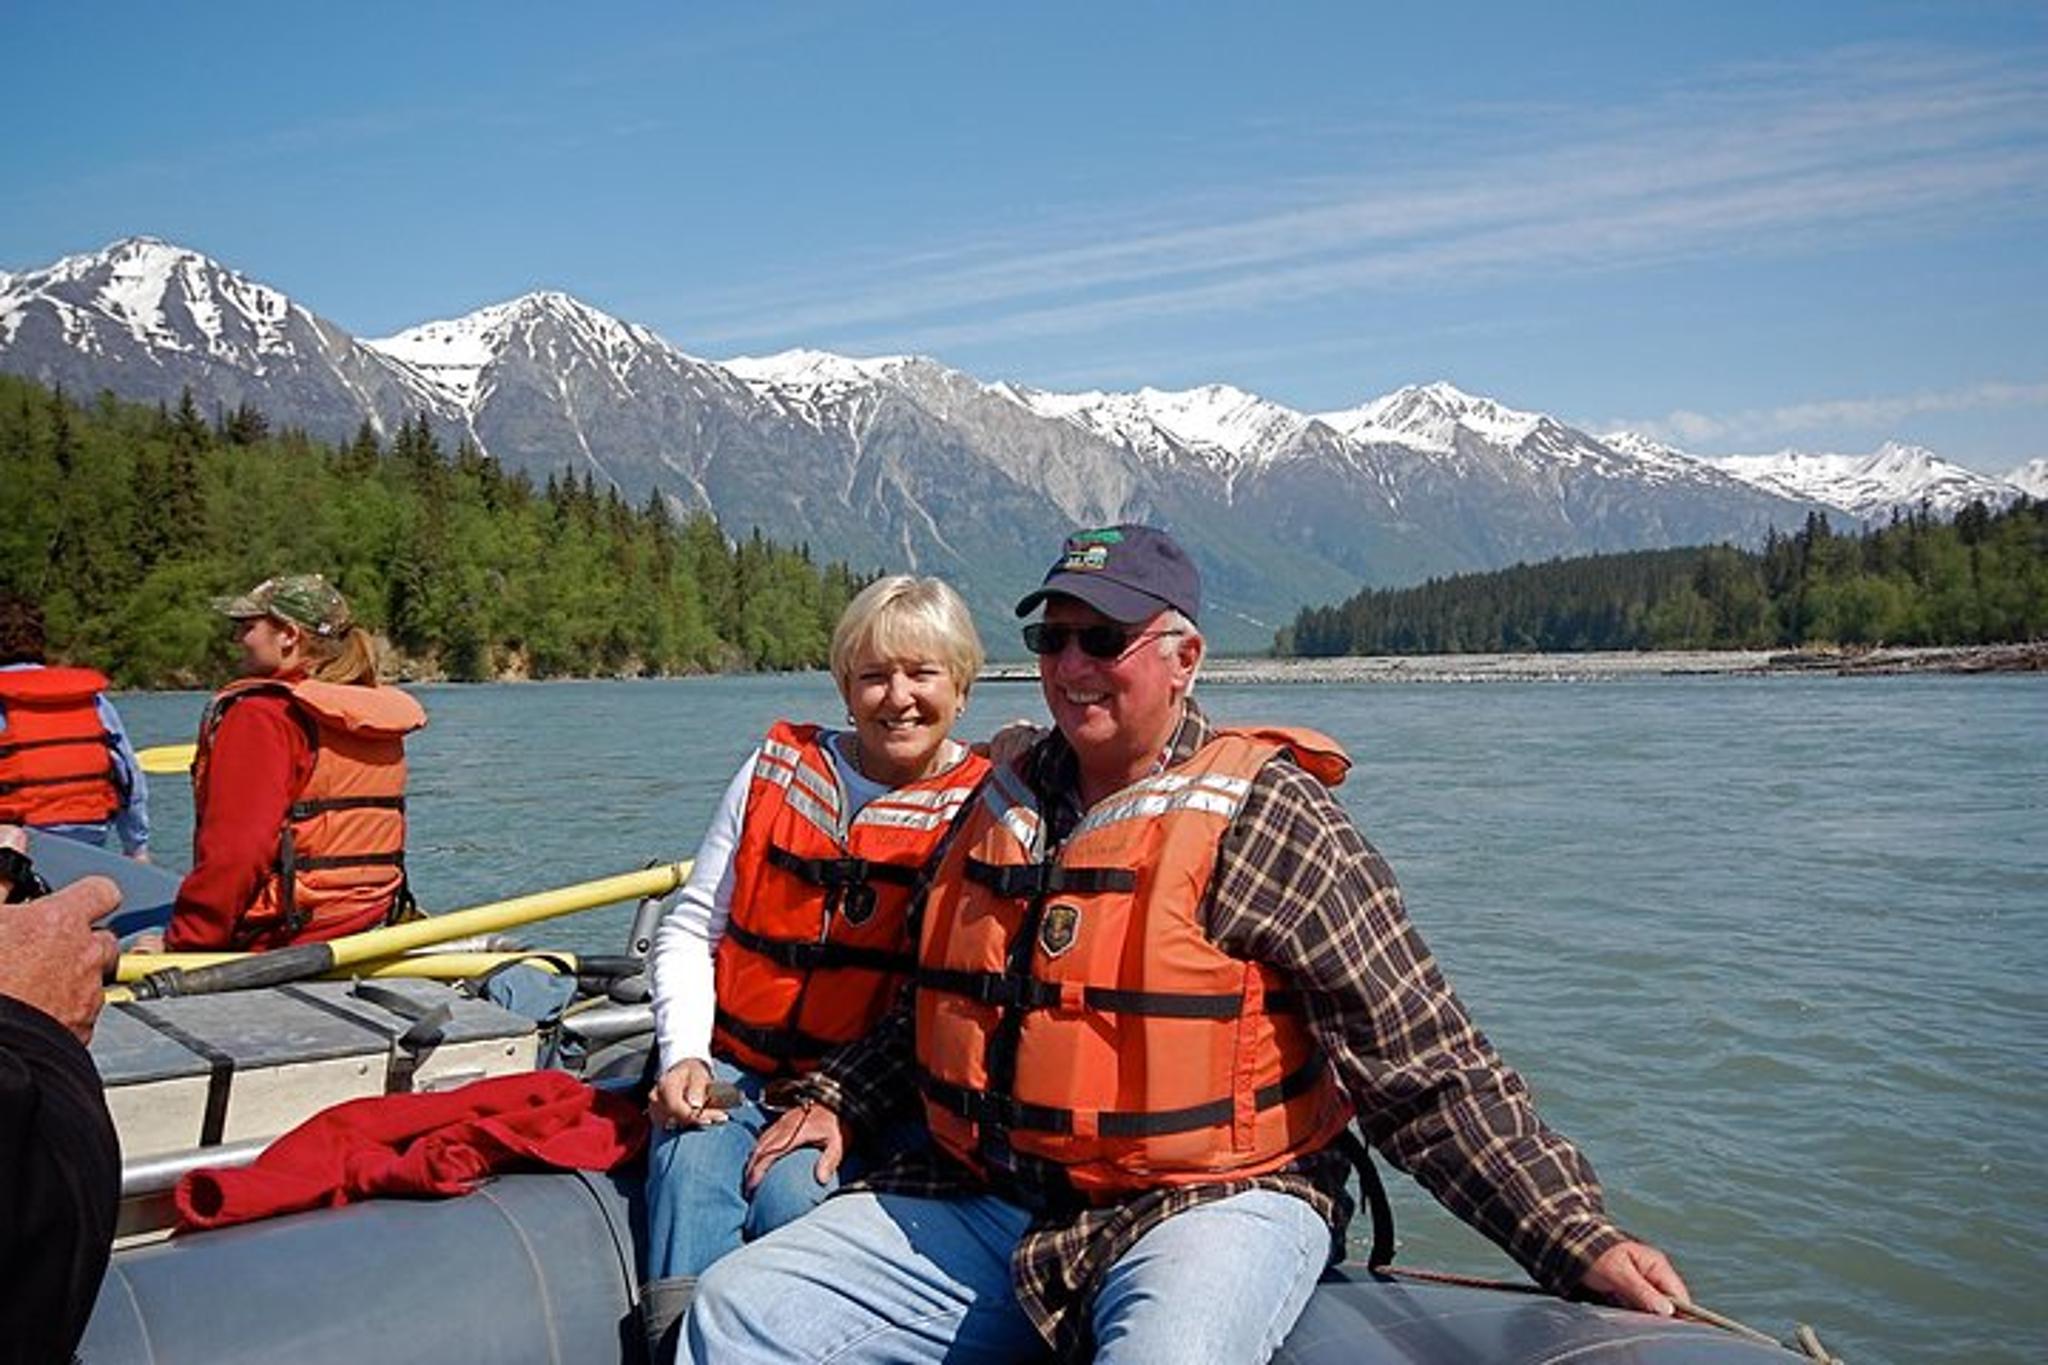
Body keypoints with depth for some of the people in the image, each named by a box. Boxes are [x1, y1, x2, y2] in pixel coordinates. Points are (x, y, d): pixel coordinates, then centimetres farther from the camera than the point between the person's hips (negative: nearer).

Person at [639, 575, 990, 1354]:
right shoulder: (779, 768, 10)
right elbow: (690, 929, 11)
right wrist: (685, 1055, -5)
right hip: (733, 1066, 3)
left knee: (792, 1194, -29)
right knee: (689, 1166, -26)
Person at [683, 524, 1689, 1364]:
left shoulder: (1267, 819, -9)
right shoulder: (1001, 805, 10)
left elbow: (1427, 1068, -10)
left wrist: (1574, 1239, -14)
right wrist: (838, 1099, 15)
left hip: (1208, 1204, -5)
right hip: (977, 1204, 6)